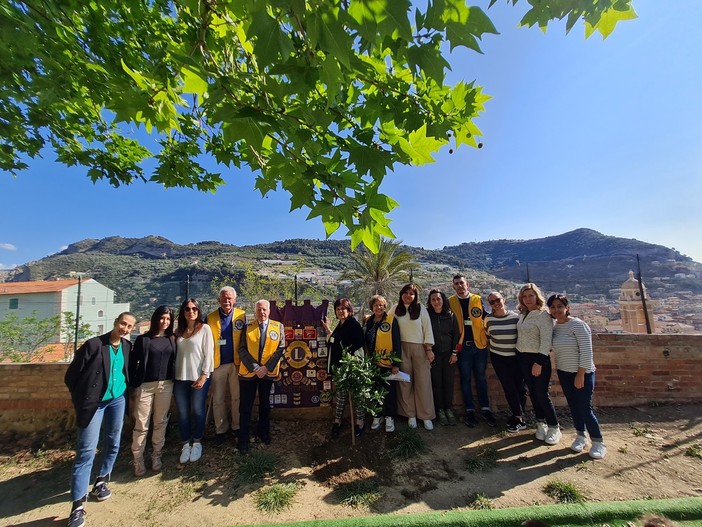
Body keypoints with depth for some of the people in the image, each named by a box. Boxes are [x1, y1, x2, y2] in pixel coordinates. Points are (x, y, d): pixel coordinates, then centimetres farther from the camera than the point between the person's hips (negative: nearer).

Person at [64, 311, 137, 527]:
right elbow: (71, 375, -8)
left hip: (118, 400, 5)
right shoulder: (93, 344, -14)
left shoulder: (128, 346, 0)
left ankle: (101, 481, 35)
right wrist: (81, 400, -5)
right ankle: (78, 505, 6)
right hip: (94, 403, -5)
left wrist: (127, 392, 7)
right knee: (86, 451, -4)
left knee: (113, 443, 14)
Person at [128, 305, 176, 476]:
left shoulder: (172, 339, 4)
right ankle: (138, 460, 19)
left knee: (160, 422, 11)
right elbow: (133, 362, -2)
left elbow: (174, 361, 8)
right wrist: (133, 384, -5)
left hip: (166, 385, 3)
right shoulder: (143, 339, -4)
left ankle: (156, 456, 25)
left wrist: (173, 381, 2)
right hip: (145, 386, -2)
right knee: (141, 424, 3)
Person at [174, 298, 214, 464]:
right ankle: (186, 444, 25)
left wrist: (204, 375, -13)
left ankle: (197, 442, 23)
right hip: (180, 377, 4)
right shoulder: (179, 331, 10)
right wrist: (173, 374, 5)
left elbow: (209, 353, -8)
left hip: (199, 377, -4)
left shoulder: (205, 328, -5)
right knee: (182, 413, 8)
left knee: (198, 410, 3)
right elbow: (175, 354, 12)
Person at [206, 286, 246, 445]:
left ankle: (237, 427, 30)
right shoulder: (210, 317, -1)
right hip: (218, 364, 1)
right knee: (218, 400, 13)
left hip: (236, 363, -1)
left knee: (237, 397, 12)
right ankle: (221, 430, 29)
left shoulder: (241, 315, -4)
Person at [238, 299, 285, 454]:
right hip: (248, 372, 0)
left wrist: (266, 367, -14)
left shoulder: (278, 327, -3)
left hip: (268, 372, 1)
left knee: (265, 404, 18)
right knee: (245, 407, 8)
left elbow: (280, 349, -6)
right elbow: (242, 350, -7)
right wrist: (254, 368, -16)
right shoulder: (247, 327, -2)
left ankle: (264, 432, 37)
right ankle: (243, 439, 24)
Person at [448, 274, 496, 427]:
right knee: (465, 379, 8)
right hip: (462, 346, -1)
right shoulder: (450, 302, 0)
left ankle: (485, 409, 21)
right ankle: (470, 410, 18)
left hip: (480, 345, 1)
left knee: (481, 378, 11)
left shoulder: (477, 299, 4)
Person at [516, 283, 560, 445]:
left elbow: (546, 340, -18)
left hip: (538, 358, -6)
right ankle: (541, 424, 26)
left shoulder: (543, 315, -14)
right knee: (532, 392, 13)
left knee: (542, 394, -2)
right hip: (523, 358, 7)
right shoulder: (522, 314, 8)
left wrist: (539, 362, -21)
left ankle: (554, 428, 16)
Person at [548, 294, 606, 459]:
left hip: (582, 373, -6)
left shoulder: (578, 325, -17)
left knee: (585, 408, 0)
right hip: (564, 373, 6)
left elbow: (586, 351, -18)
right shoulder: (553, 327, 2)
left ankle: (598, 442, 19)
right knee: (573, 406, 14)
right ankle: (581, 436, 30)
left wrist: (581, 374, -18)